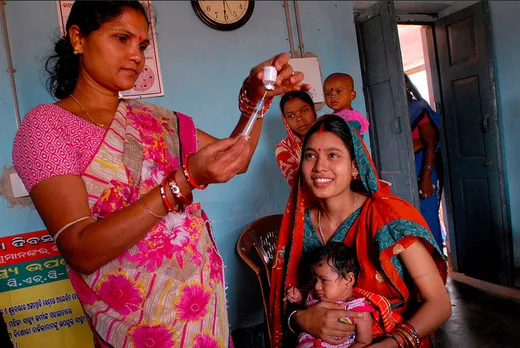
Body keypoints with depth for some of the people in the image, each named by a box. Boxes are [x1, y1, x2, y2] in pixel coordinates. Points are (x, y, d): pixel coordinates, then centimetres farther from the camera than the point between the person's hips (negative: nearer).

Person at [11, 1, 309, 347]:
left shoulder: (152, 117, 7)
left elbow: (236, 161, 6)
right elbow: (81, 252, -21)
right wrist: (185, 181, -29)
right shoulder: (46, 124, -10)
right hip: (137, 317, -5)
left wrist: (255, 97, -10)